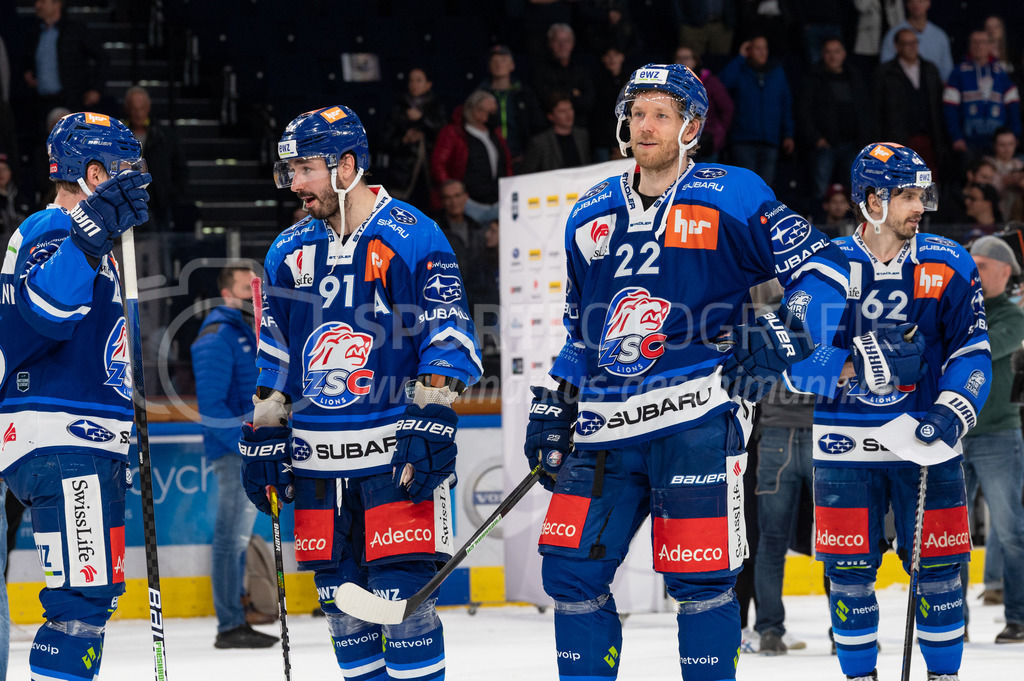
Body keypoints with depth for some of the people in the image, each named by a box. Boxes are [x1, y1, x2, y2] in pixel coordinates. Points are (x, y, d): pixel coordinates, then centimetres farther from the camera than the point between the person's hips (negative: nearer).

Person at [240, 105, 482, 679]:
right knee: (342, 602, 7)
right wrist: (263, 437, 15)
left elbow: (449, 344, -8)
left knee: (402, 594, -10)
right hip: (318, 457, 6)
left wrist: (431, 425, -16)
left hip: (395, 454, -6)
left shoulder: (413, 238, -5)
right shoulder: (289, 253, 13)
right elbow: (275, 359, 20)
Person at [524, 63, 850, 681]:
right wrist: (552, 410, 20)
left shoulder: (731, 199, -1)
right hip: (605, 427, 5)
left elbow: (827, 271, -4)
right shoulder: (592, 215, 17)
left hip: (696, 418, -5)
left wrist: (781, 341, -17)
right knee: (572, 571, 2)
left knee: (699, 580, -5)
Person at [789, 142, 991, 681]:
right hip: (846, 445, -1)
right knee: (849, 566, 2)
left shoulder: (948, 265, 3)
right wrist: (859, 360, -23)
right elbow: (798, 362, -6)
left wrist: (952, 414, -12)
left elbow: (973, 351, 4)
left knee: (938, 563, 2)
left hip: (925, 439, 1)